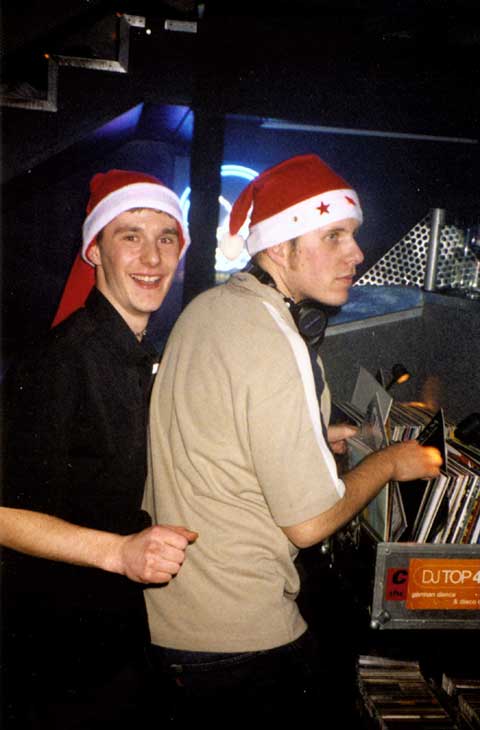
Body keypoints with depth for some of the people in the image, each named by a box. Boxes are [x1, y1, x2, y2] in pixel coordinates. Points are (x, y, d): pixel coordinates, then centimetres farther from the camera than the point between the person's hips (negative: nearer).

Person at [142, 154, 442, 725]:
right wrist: (390, 463, -6)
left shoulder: (204, 308, 3)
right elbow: (309, 523, -22)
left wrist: (313, 439, 14)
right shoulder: (277, 345, -25)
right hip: (240, 636, -9)